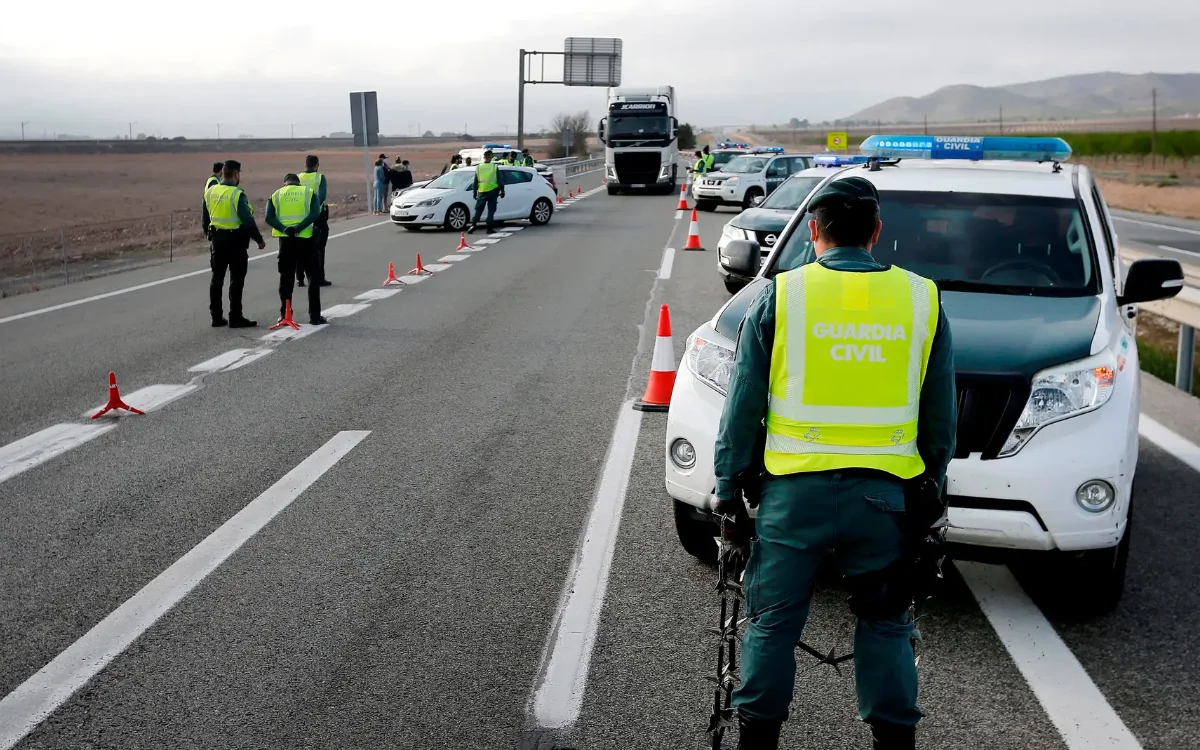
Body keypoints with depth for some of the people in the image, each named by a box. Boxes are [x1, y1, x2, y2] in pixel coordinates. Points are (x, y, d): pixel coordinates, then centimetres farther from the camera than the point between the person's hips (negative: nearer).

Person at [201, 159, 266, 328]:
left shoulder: (210, 192, 4)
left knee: (217, 278, 13)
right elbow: (247, 220, -18)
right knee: (236, 280, 0)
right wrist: (259, 239, -9)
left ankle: (216, 317, 17)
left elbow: (205, 218, 12)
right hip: (235, 241, -6)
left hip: (217, 239, 6)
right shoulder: (237, 194, -16)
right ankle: (235, 318, 1)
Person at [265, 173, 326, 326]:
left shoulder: (276, 195, 11)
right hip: (305, 239, -2)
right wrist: (298, 228, -16)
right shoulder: (309, 192, 6)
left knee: (286, 277, 12)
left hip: (285, 240, 2)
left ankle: (284, 315, 15)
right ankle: (315, 316, 5)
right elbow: (315, 214, -12)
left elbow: (269, 218, -4)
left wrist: (285, 229, -14)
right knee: (313, 277, 8)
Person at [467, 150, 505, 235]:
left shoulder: (478, 168, 5)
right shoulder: (495, 167, -2)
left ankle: (473, 225, -7)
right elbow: (499, 180, 0)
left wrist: (474, 192, 16)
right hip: (492, 191, -2)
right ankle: (490, 228, -1)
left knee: (478, 209, 8)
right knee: (491, 210, 3)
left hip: (481, 192, 2)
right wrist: (502, 190, 6)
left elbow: (475, 182, 8)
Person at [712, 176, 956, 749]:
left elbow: (742, 408, -1)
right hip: (884, 489, 2)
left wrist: (728, 489, 6)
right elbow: (940, 414, 10)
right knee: (885, 624, 15)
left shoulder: (779, 297, -3)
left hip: (795, 487, -2)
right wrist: (934, 483, 21)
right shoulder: (922, 299, 4)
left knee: (772, 621, 10)